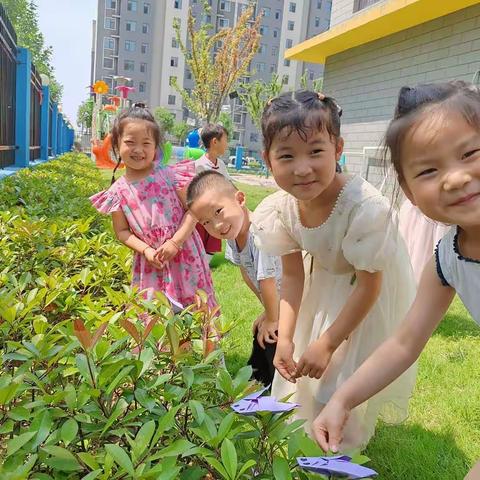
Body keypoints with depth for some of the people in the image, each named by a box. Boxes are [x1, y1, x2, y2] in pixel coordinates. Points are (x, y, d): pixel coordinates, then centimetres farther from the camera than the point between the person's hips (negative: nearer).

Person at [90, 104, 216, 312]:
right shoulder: (118, 192, -1)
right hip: (150, 262, 2)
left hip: (184, 254, -1)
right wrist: (146, 250, -11)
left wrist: (175, 242, -17)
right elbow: (122, 231, 4)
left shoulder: (170, 175, -8)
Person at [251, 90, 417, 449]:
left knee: (342, 382, 0)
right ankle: (304, 444, 49)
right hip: (325, 282, 5)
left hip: (371, 299, -5)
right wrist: (285, 338, -17)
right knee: (302, 372, 17)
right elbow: (293, 276, -9)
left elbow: (369, 284, -26)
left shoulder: (366, 207, -38)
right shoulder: (281, 209, -22)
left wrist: (328, 343, -21)